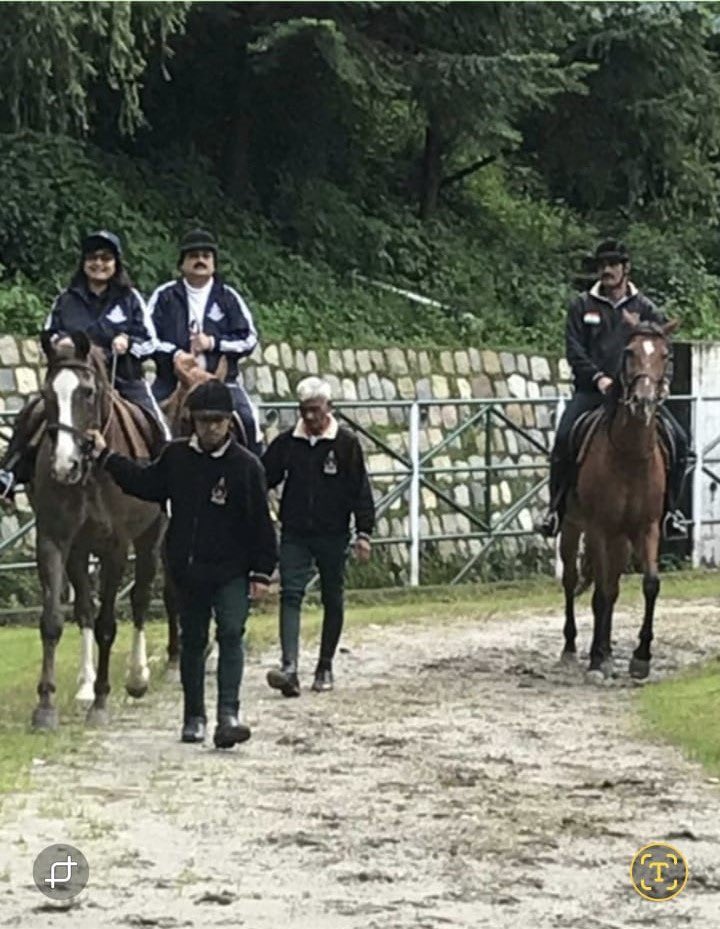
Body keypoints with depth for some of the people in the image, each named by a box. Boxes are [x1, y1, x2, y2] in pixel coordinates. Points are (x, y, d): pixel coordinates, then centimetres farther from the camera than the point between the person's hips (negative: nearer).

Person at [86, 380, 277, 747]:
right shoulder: (176, 456, 2)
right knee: (192, 641, 12)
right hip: (187, 570, 4)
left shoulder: (246, 465, -8)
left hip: (231, 572, -4)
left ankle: (228, 714, -21)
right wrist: (105, 456, 14)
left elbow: (260, 523, -6)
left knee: (231, 635, -16)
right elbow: (146, 483, 17)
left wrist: (261, 572, -8)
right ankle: (194, 716, 22)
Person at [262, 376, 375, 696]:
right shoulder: (286, 443, 3)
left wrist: (363, 532, -8)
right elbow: (263, 480, 8)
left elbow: (360, 491, -3)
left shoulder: (346, 443, -4)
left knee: (332, 600, 8)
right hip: (295, 534, 1)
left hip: (333, 536, -1)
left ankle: (325, 668, 21)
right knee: (290, 594, -12)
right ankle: (289, 668, -21)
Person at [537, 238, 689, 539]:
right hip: (592, 390, -1)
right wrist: (598, 378, -14)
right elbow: (574, 350, 2)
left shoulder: (645, 309, 12)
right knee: (564, 437, -26)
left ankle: (669, 509, -1)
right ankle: (556, 508, -12)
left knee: (678, 439, -17)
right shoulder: (581, 306, 11)